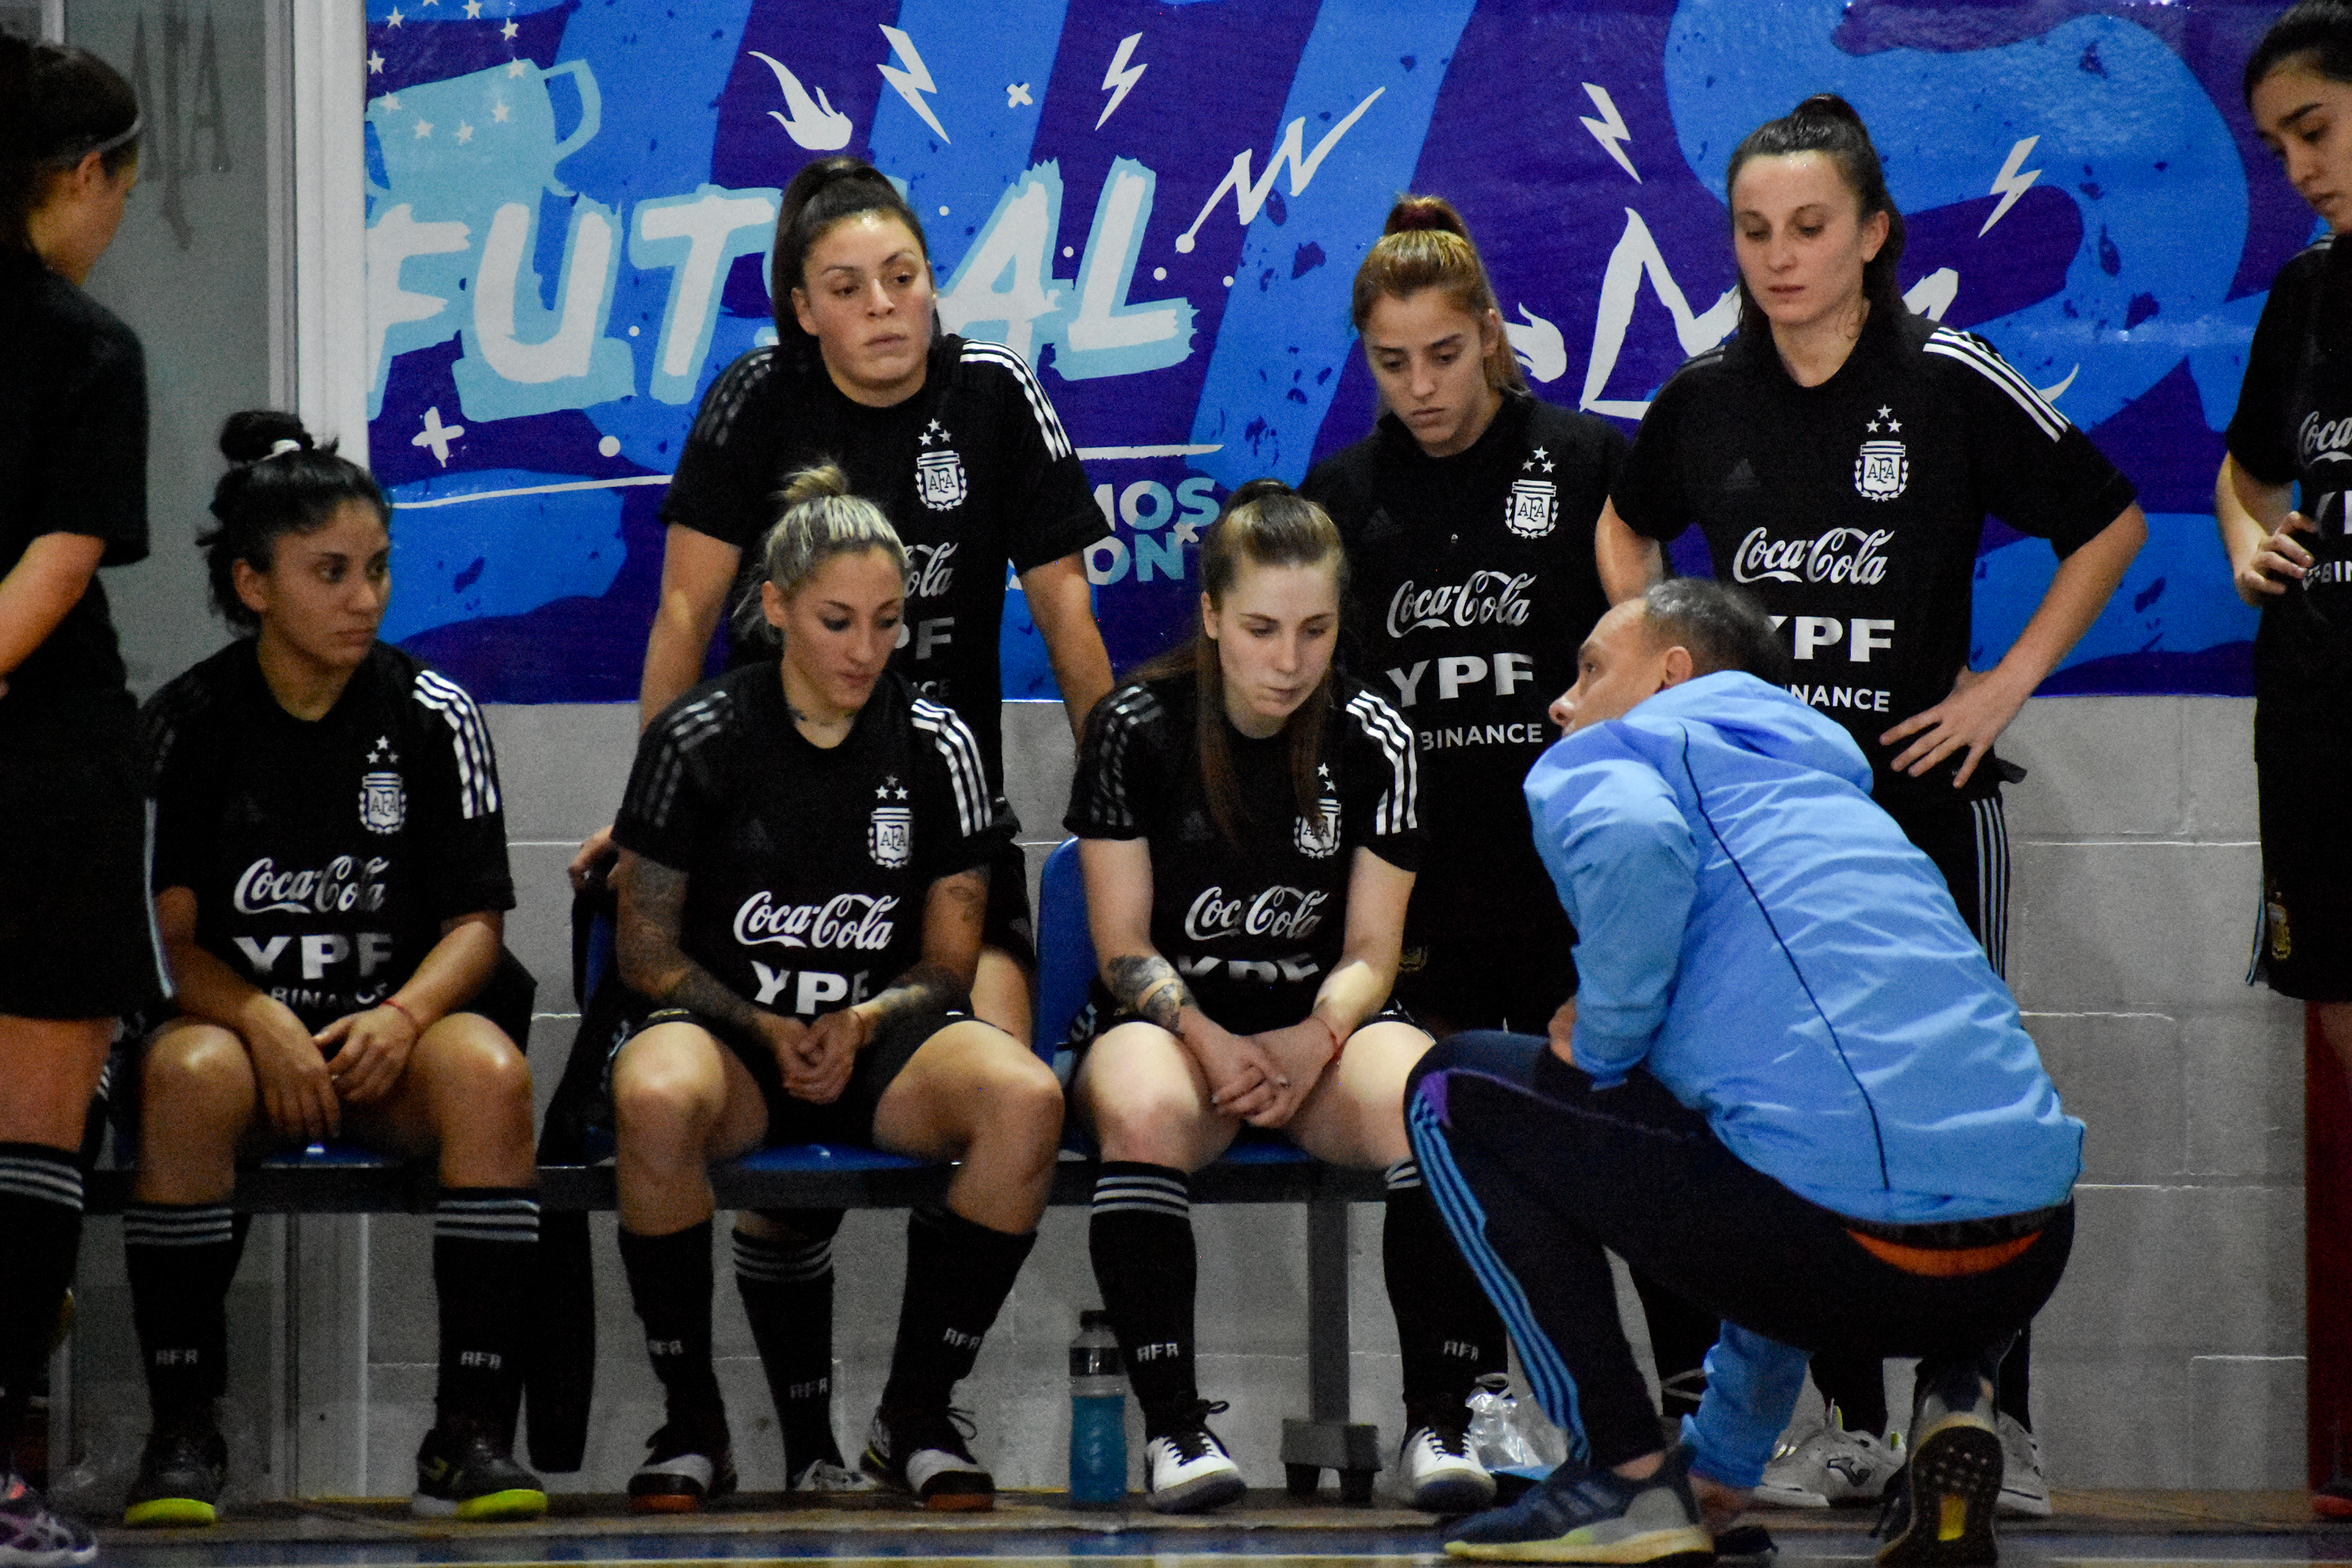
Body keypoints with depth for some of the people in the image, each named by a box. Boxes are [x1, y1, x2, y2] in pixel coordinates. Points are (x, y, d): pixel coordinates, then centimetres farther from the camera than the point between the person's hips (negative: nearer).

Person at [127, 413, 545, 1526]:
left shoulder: (433, 714, 5)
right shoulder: (186, 724, 2)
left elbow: (477, 920, 3)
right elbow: (169, 939, -3)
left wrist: (400, 1017, -18)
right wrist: (264, 1024, -22)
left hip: (398, 1027, 1)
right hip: (237, 1017, -1)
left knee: (488, 1070, -33)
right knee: (190, 1075, -36)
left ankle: (471, 1436, -30)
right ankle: (183, 1435, -26)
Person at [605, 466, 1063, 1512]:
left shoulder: (936, 746, 6)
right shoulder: (699, 740, 0)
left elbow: (948, 962, 9)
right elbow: (646, 951, 2)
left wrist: (859, 1023, -12)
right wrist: (766, 1032, -13)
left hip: (881, 1039, 2)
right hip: (724, 1027, -2)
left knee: (1026, 1098, -32)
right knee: (656, 1100, -40)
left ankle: (917, 1415, -14)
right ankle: (691, 1423, -18)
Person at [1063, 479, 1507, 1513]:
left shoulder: (1372, 739, 3)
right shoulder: (1137, 728, -2)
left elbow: (1370, 953, 3)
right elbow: (1124, 945, -3)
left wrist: (1313, 1041, -19)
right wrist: (1209, 1041, -21)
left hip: (1323, 1026, 2)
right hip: (1165, 1015, -2)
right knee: (1146, 1113, -40)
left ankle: (1438, 1422, -28)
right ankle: (1174, 1426, -33)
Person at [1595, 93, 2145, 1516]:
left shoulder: (1951, 383, -8)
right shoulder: (1703, 400, 2)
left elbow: (2111, 525, 3)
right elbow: (1629, 531, 23)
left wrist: (2006, 685, -3)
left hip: (1923, 797, -3)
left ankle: (1998, 1425, 6)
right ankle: (1856, 1428, 13)